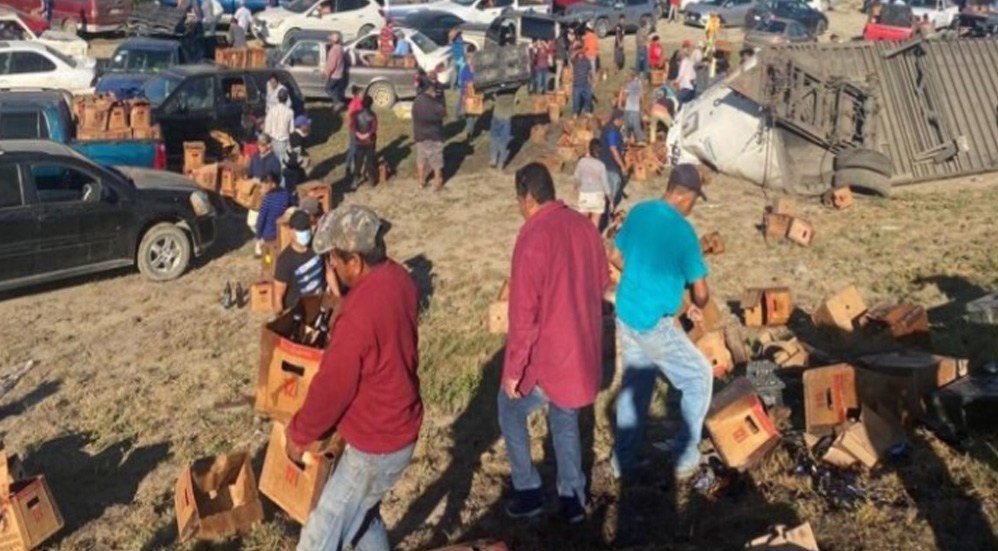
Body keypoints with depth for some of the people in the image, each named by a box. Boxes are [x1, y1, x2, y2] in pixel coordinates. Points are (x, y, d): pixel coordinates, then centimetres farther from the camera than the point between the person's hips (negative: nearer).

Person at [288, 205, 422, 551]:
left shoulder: (360, 314, -32)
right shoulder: (398, 278, -4)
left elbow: (332, 387, -21)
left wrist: (298, 434, -4)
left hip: (376, 445, -9)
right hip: (398, 425, 9)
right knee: (360, 511, 28)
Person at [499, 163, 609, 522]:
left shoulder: (533, 236, -22)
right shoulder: (585, 227, 2)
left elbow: (524, 312, -21)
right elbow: (602, 282, 15)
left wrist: (513, 368, -14)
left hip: (546, 353, -7)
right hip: (582, 349, 7)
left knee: (510, 411, 16)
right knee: (566, 422, 22)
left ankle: (529, 493, 22)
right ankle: (573, 500, 29)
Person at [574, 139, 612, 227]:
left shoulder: (582, 161, -9)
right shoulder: (601, 165, -14)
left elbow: (577, 177, 3)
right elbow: (604, 182, -8)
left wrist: (577, 185, 26)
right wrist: (610, 195, 6)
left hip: (584, 194, 2)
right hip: (597, 195, -2)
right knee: (595, 223, 6)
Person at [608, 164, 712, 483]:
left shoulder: (638, 213, 2)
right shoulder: (682, 230, -17)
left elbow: (616, 258, 15)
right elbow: (700, 292, -11)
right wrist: (698, 308, 11)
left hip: (625, 315, 7)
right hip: (655, 324, -7)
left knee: (635, 383, 20)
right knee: (699, 378, 11)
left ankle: (623, 461, 27)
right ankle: (685, 458, 16)